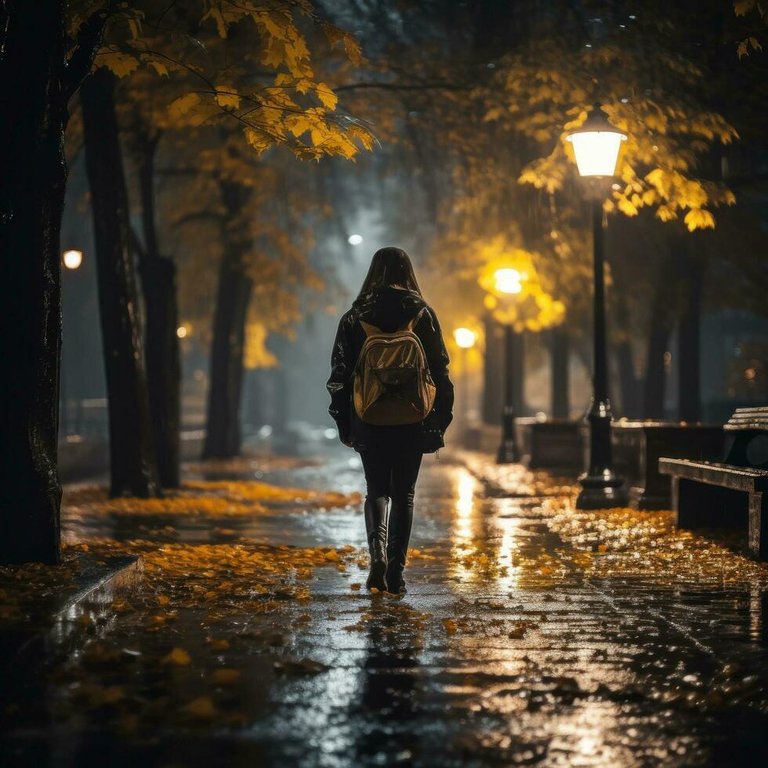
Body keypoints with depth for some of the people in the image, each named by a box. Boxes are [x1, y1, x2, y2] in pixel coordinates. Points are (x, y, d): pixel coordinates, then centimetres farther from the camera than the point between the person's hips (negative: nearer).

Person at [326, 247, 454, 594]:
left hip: (369, 421, 0)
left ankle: (378, 555, -12)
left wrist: (344, 422, 9)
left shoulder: (355, 316, 0)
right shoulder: (422, 314, -1)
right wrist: (440, 420, 7)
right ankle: (396, 572, 5)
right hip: (413, 421, 0)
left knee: (376, 491, 12)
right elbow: (440, 370, 0)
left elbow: (341, 372, 2)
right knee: (404, 494, 9)